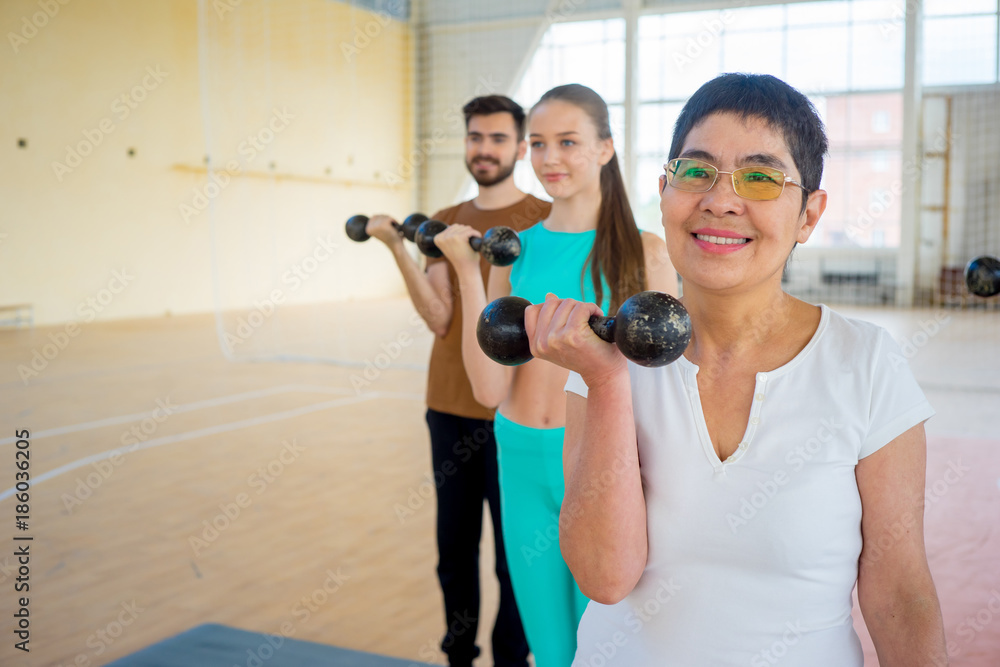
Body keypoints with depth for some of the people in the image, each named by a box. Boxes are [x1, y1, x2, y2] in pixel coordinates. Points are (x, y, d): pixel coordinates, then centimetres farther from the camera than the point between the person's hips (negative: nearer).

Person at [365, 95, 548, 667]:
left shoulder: (545, 218, -3)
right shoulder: (443, 223, 9)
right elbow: (440, 319, -3)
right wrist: (398, 247, -12)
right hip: (450, 407, 5)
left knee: (514, 549, 3)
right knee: (455, 542, 13)